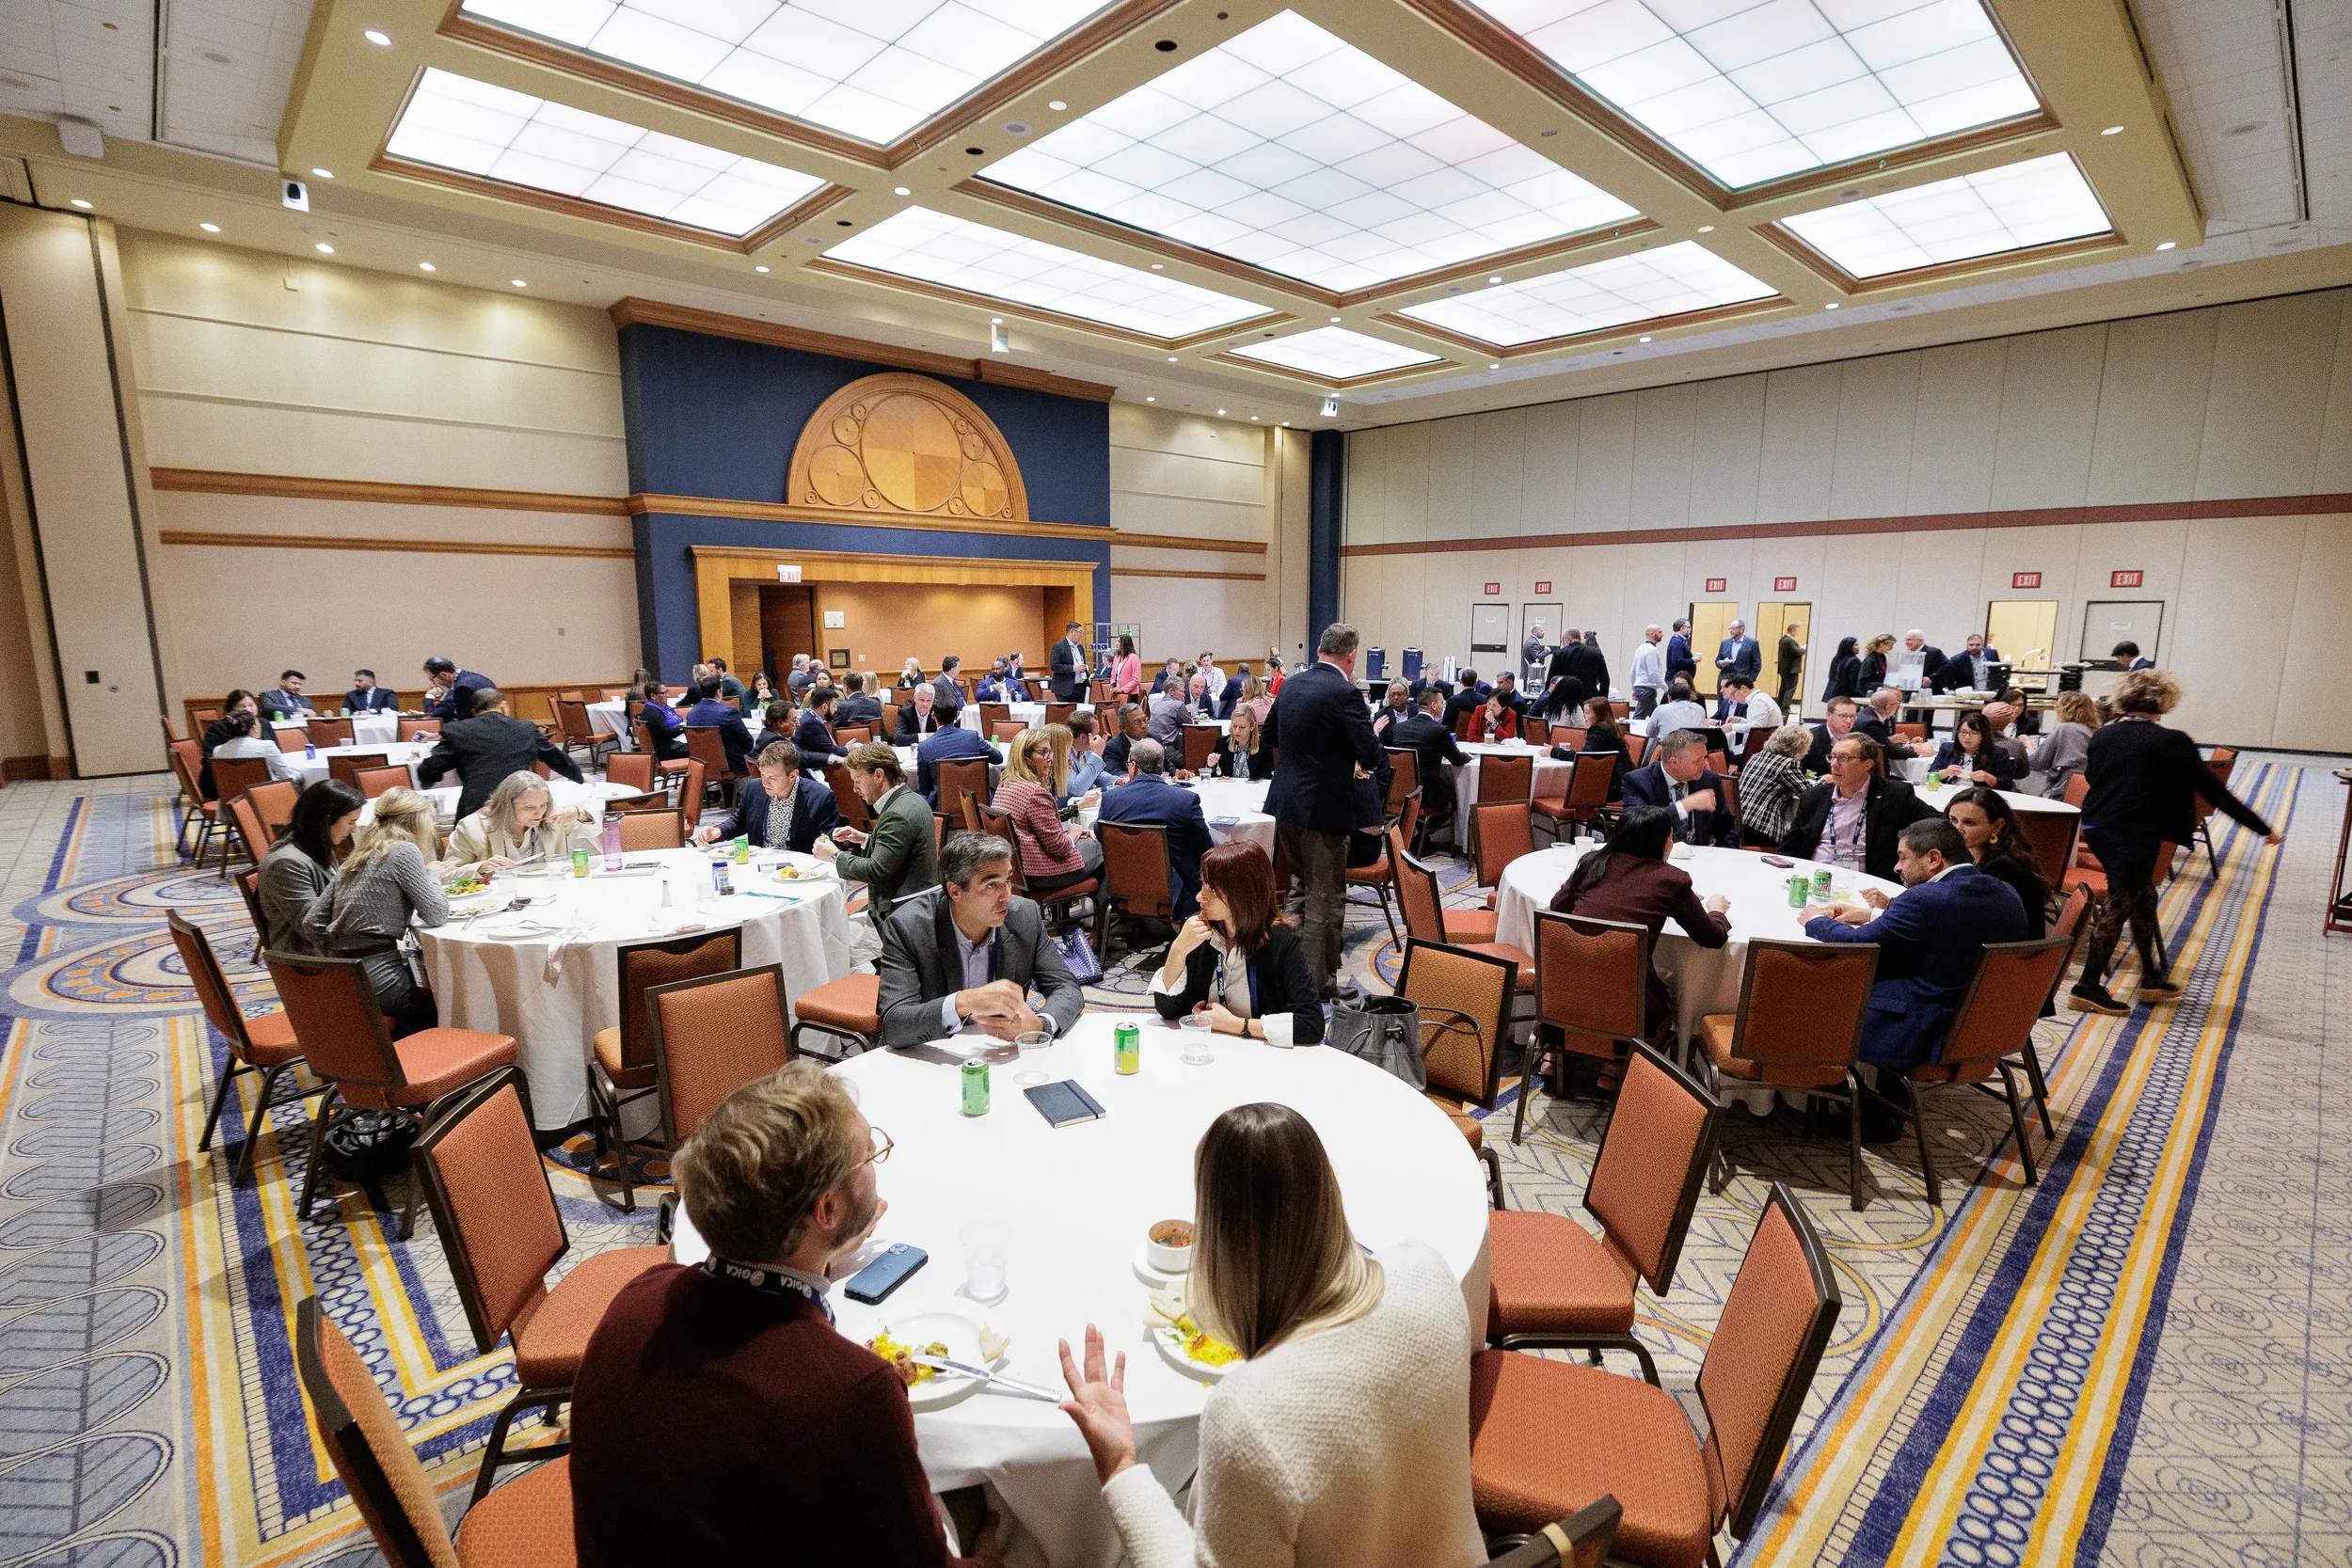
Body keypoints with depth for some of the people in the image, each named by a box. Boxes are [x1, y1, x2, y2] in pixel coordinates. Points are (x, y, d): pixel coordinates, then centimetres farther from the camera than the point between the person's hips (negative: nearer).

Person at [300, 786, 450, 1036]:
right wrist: (432, 874, 4)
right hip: (376, 979, -8)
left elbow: (311, 924, 14)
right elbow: (437, 915, -12)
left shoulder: (357, 858, 13)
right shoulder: (404, 851, -10)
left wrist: (340, 960, 22)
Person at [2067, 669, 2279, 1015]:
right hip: (2134, 835, -6)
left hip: (2096, 827, 6)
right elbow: (2213, 790, -4)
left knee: (2142, 895, 20)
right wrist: (2263, 829, 4)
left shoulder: (2101, 735, 6)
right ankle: (2088, 987, 2)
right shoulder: (2172, 742, -7)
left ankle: (2152, 977, 30)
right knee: (2119, 904, 0)